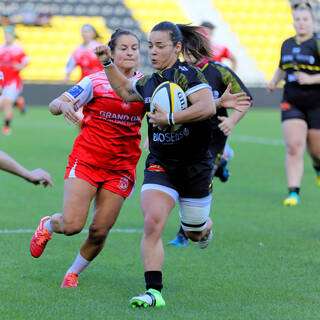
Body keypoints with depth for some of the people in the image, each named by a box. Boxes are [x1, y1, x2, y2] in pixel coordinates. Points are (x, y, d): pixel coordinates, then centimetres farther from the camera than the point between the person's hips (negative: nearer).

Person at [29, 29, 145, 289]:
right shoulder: (95, 81, -4)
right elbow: (55, 105, -4)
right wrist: (64, 105, -28)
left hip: (121, 168, 2)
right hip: (86, 159, -2)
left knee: (99, 232, -2)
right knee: (72, 225, -13)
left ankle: (73, 273, 25)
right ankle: (47, 225, 23)